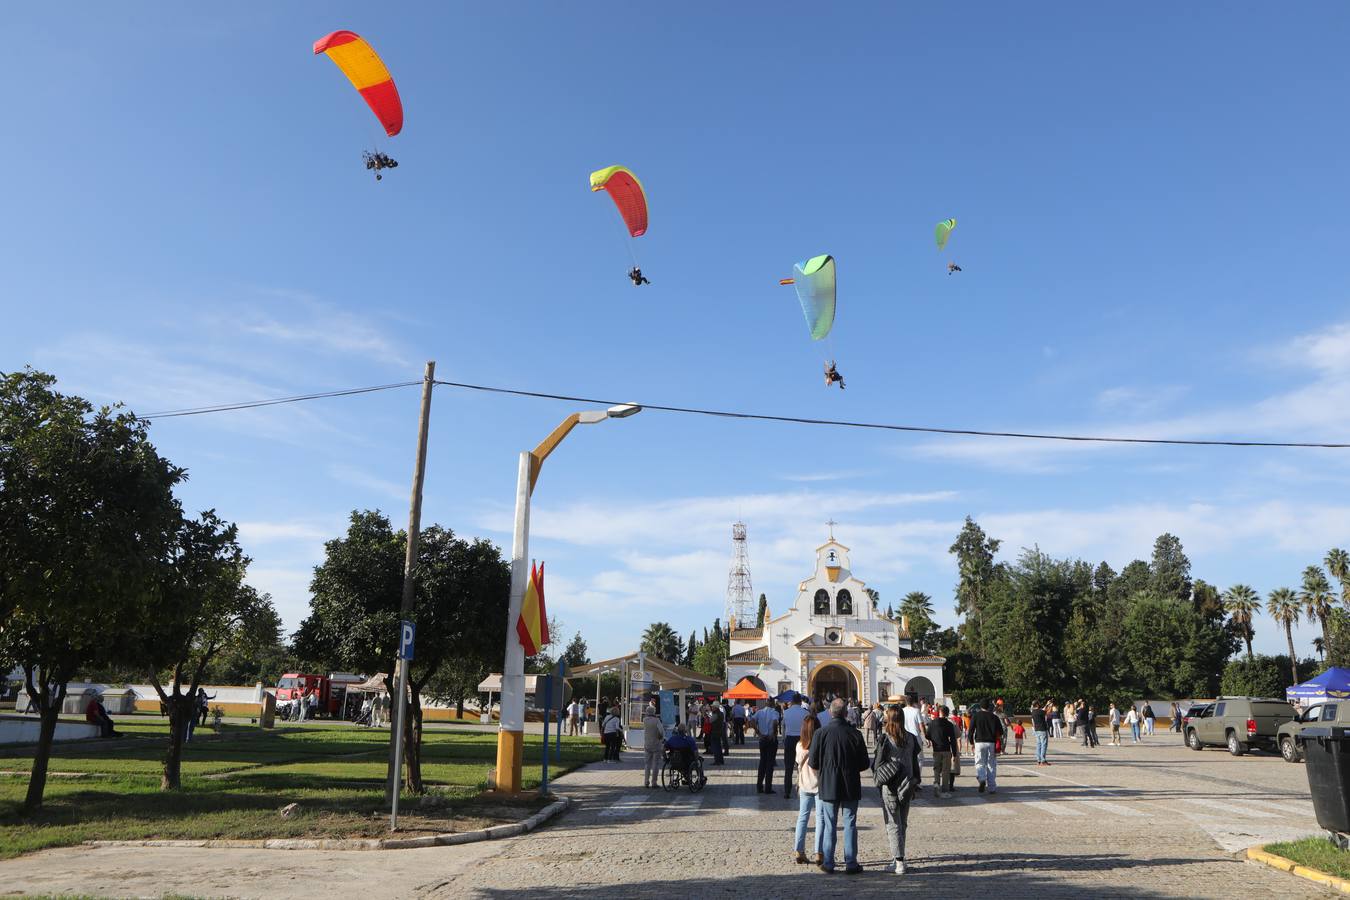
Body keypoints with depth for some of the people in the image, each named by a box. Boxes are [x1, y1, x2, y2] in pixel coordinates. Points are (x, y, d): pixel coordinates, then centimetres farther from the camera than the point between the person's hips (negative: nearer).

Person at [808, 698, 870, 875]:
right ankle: (851, 863, 11)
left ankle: (828, 863, 13)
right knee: (850, 825, 9)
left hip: (828, 787, 0)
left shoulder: (820, 734, -11)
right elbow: (864, 764, -2)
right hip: (851, 787, 0)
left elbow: (813, 763, -7)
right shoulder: (855, 734, -8)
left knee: (829, 825, 10)